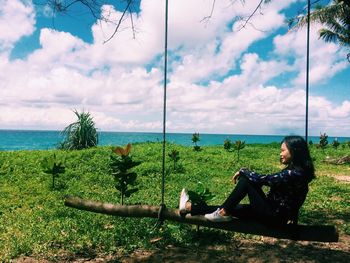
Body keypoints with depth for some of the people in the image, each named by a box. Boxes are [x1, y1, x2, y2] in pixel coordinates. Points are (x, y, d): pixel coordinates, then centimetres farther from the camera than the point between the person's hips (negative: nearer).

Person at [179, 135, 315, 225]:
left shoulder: (294, 173, -21)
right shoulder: (294, 170, 9)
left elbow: (263, 179, -22)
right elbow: (270, 180, 15)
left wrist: (243, 171, -6)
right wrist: (245, 174, 7)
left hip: (274, 217, -9)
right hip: (275, 213, 9)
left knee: (246, 180, -11)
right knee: (231, 208, 6)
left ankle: (223, 213, -2)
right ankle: (190, 207, 12)